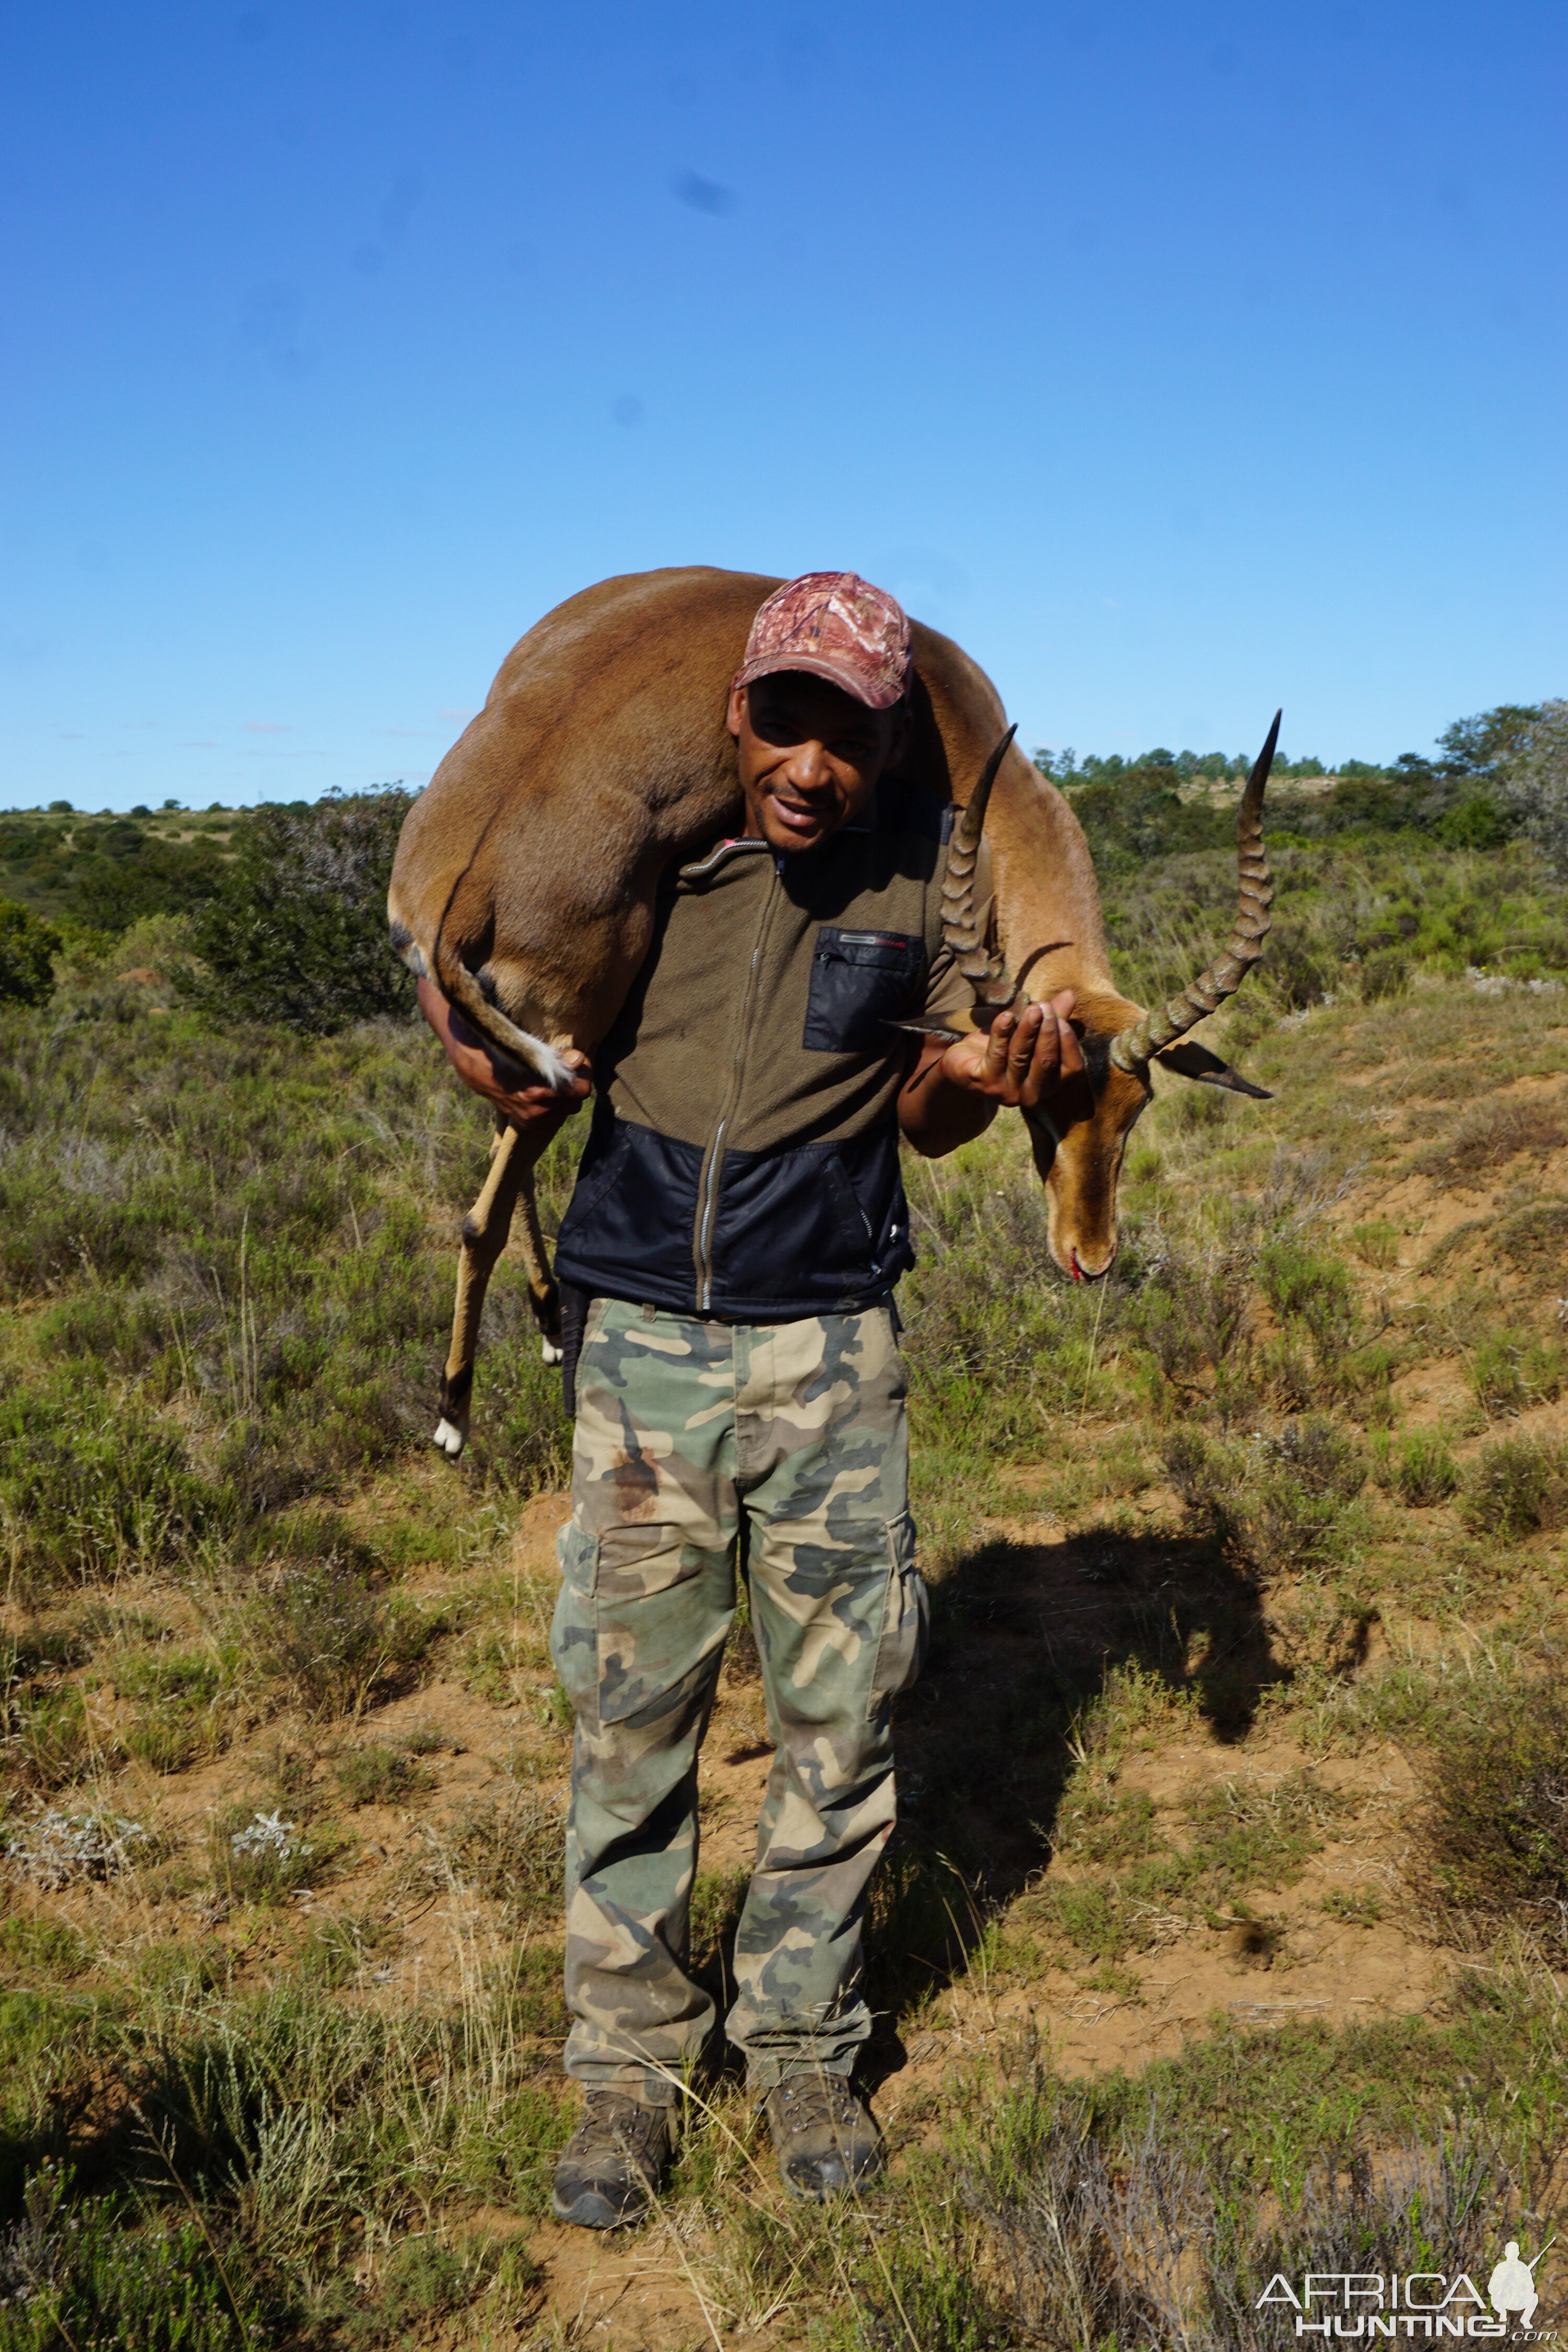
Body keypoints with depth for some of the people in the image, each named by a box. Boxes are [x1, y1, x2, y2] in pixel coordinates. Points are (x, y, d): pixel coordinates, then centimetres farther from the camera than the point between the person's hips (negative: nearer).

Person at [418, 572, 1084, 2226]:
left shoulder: (921, 866, -1)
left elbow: (921, 1113, 8)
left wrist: (980, 1078, -15)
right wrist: (482, 1058, -14)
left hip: (830, 1345, 1)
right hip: (644, 1342, -1)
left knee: (838, 1712, 7)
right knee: (629, 1711, 5)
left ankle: (803, 2045, 27)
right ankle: (627, 2063, 23)